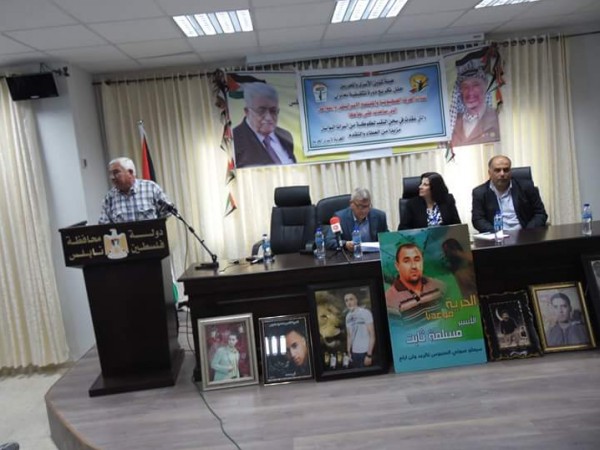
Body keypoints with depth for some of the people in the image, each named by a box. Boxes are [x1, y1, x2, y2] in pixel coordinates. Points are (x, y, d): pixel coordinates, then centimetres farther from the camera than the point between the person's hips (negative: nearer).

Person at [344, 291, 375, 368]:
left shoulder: (365, 312, -9)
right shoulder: (348, 316, 8)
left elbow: (372, 335, -10)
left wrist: (369, 355, -13)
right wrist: (348, 352, 8)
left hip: (365, 352, -5)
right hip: (354, 353, 5)